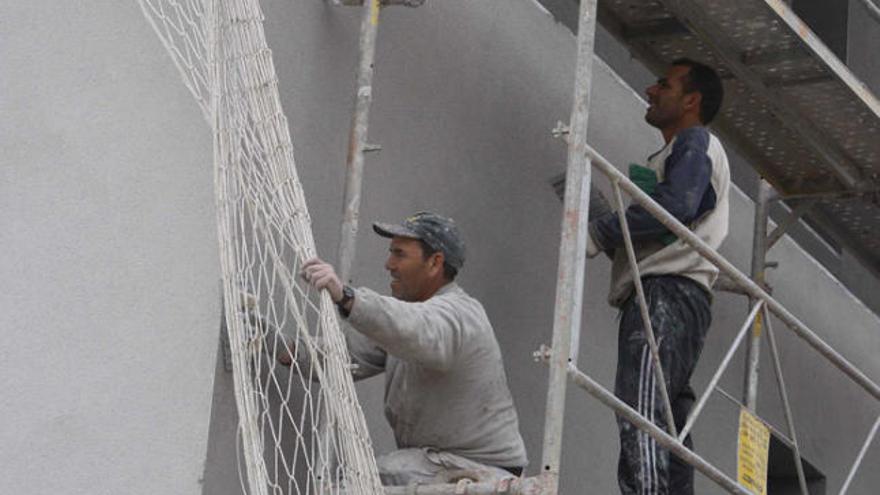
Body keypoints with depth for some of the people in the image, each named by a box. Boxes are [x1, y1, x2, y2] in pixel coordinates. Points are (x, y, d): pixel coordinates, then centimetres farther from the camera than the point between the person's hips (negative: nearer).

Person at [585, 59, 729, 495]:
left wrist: (600, 233, -9)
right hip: (653, 297, 11)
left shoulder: (695, 143, 5)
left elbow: (675, 206, -13)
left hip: (668, 294, -11)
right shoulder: (667, 158, 35)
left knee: (639, 411, -26)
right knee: (667, 424, 3)